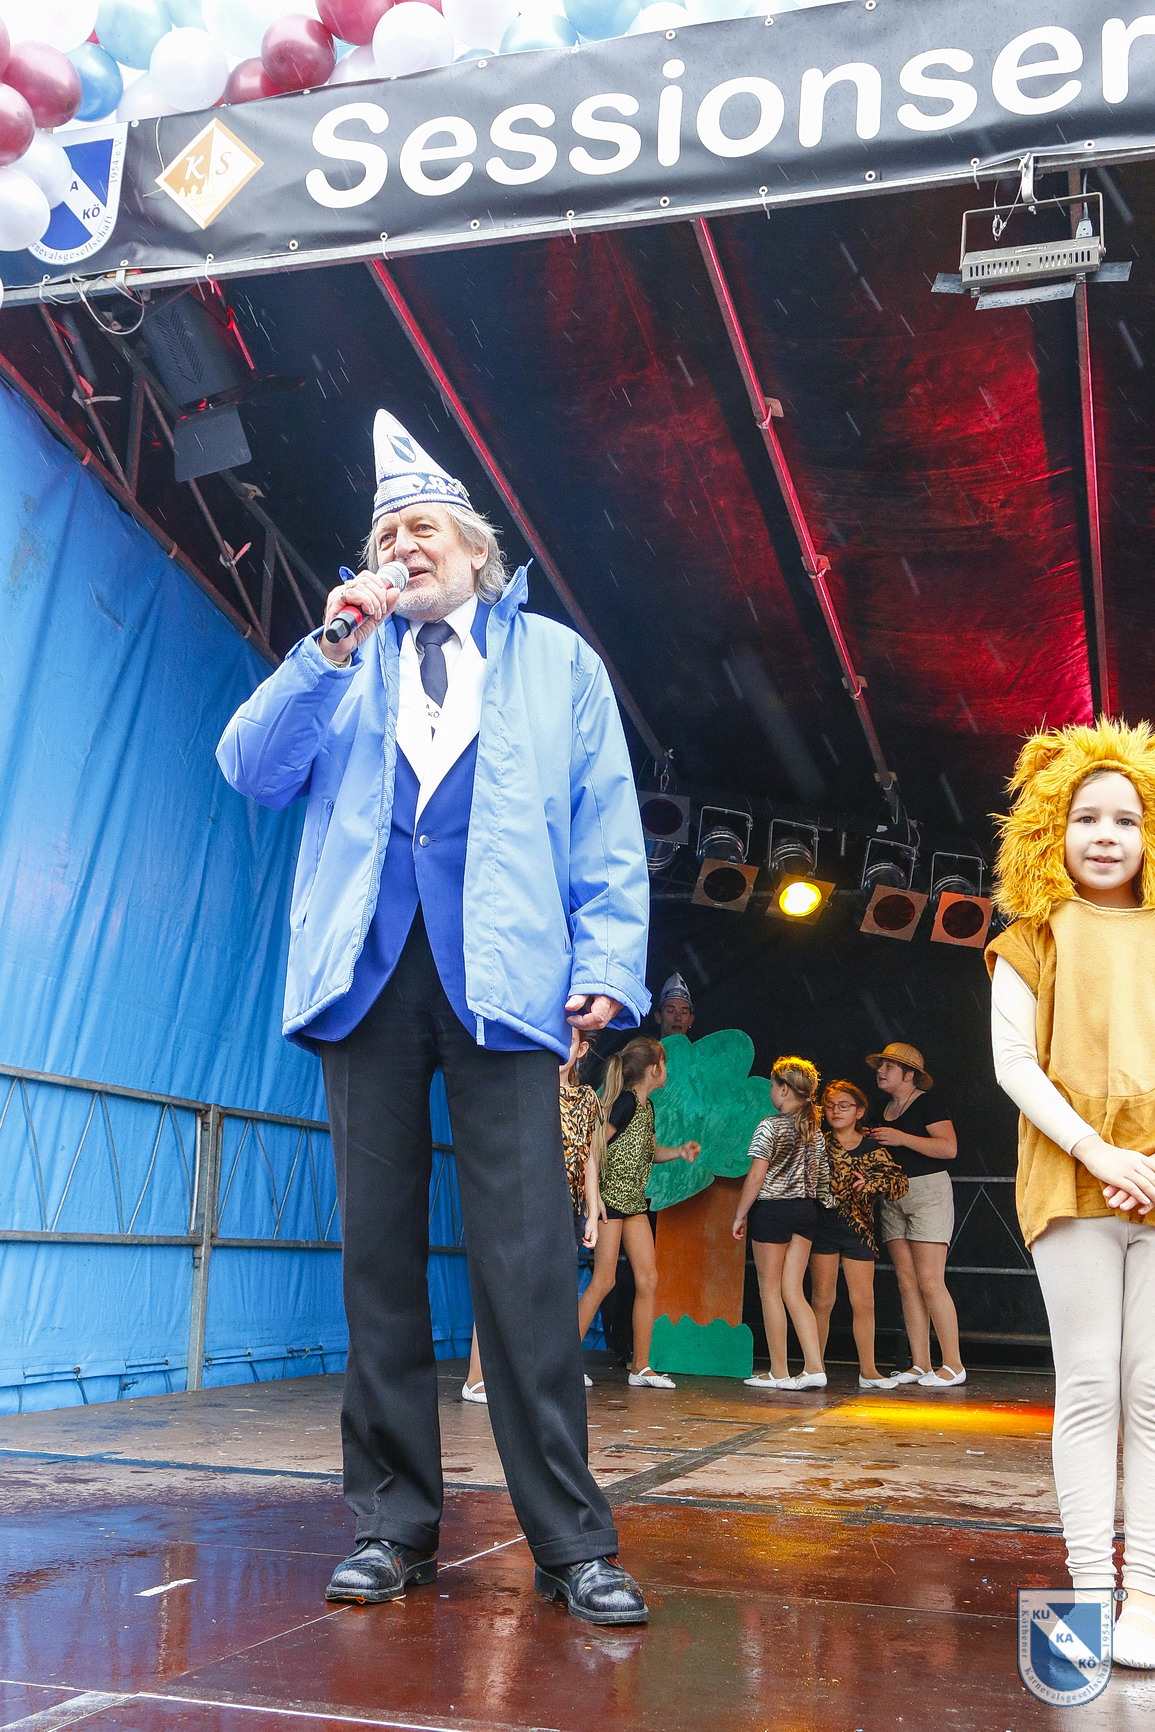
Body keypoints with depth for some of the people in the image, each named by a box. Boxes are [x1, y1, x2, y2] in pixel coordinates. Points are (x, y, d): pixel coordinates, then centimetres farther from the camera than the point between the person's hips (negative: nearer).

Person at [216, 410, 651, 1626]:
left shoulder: (556, 660, 16)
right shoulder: (343, 661, 21)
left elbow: (607, 828, 10)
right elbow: (252, 769, 6)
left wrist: (609, 960, -2)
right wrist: (330, 649, -4)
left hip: (501, 978, -2)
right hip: (366, 972, 2)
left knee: (525, 1253, -7)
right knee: (379, 1246, 3)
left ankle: (571, 1541, 1)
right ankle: (394, 1523, 13)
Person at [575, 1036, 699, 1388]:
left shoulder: (646, 1106, 12)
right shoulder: (626, 1101, -15)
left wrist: (679, 1151, 7)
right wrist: (596, 1196, -18)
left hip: (635, 1201, 9)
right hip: (611, 1196, -9)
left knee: (648, 1280, 4)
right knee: (604, 1280, -8)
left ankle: (640, 1367, 9)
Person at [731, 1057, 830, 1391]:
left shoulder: (770, 1127, -11)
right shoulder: (815, 1131, 9)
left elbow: (756, 1176, -13)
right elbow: (822, 1177, 11)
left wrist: (739, 1215, -6)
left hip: (773, 1209, -6)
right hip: (806, 1210, 6)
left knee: (770, 1290, 4)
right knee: (793, 1291, 8)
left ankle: (779, 1372, 7)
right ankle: (814, 1367, 0)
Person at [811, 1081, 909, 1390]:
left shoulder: (871, 1149, 4)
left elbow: (900, 1183, 1)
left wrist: (872, 1182, -14)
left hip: (859, 1229, 2)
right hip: (823, 1225, -1)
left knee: (864, 1302, 3)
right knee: (822, 1300, 1)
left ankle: (868, 1370, 13)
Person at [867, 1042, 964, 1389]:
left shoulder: (926, 1103, -6)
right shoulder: (884, 1110, 16)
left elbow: (949, 1147, -17)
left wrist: (901, 1138, -19)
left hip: (928, 1192, -7)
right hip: (892, 1198, 8)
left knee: (929, 1281, -12)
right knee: (906, 1282, 2)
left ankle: (953, 1365, -6)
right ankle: (920, 1365, 4)